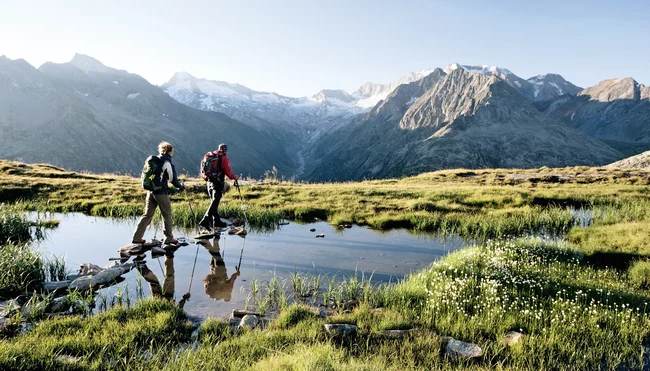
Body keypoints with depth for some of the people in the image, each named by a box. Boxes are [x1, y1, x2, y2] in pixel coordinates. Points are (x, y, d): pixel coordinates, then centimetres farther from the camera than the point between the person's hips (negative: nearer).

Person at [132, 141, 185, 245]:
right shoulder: (168, 164, -10)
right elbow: (174, 181, -7)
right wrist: (181, 187, 10)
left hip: (151, 191, 7)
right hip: (161, 193, -7)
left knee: (147, 214, 12)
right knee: (167, 215, 5)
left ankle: (137, 237, 11)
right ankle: (168, 238, 11)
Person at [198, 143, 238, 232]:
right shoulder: (224, 158, -7)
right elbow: (228, 171, -10)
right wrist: (234, 177, 6)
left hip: (210, 181, 7)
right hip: (218, 182, -7)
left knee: (214, 202, 16)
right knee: (214, 202, -7)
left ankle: (217, 221, 22)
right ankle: (205, 221, -17)